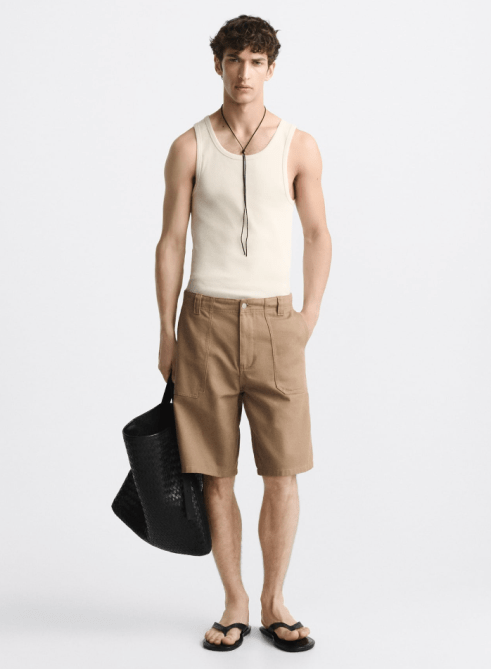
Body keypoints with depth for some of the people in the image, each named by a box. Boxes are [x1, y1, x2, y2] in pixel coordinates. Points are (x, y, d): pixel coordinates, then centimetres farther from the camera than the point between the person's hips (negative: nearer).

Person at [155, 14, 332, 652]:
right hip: (205, 319, 0)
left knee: (283, 475, 0)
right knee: (215, 477, 4)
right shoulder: (190, 147, 3)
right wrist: (166, 332, 2)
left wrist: (311, 313, 3)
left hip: (273, 322, 0)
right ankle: (235, 603, 19)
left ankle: (274, 603, 18)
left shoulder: (299, 146, 3)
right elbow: (171, 242, 5)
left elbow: (318, 233, 11)